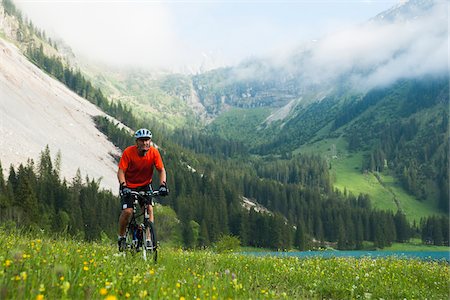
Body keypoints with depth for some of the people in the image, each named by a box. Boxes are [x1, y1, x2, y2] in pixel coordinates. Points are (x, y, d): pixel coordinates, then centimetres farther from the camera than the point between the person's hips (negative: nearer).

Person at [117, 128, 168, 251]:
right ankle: (121, 237, 7)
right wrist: (123, 185, -38)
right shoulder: (128, 152, -23)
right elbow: (121, 171, -23)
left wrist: (163, 184, -29)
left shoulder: (154, 152, -17)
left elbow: (161, 170, -13)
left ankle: (148, 239, -6)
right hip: (129, 185, -2)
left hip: (145, 185, 2)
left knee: (149, 208, -16)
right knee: (127, 211, -17)